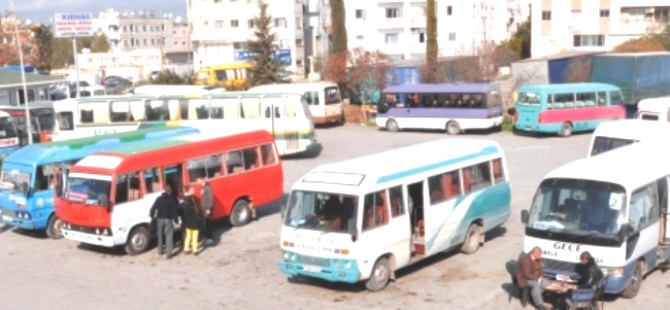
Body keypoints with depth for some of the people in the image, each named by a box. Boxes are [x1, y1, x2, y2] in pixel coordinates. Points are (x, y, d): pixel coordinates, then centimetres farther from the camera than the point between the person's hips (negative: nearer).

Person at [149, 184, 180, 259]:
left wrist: (153, 217, 9)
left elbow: (152, 209, -3)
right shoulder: (173, 199, -1)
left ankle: (160, 250, 28)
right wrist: (175, 220, -7)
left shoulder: (159, 198, 3)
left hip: (160, 219, 2)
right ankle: (168, 253, -9)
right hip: (168, 219, -2)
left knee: (160, 235, 19)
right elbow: (175, 210, -9)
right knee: (168, 236, -2)